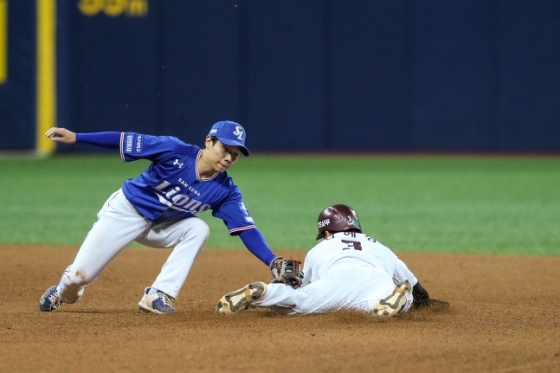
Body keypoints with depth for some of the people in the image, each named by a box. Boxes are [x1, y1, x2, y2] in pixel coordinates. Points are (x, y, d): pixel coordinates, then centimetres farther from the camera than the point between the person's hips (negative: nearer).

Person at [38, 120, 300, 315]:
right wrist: (75, 138, -25)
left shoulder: (226, 191, -15)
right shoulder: (175, 151, -24)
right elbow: (126, 141, -21)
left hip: (161, 226, 3)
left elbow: (246, 229, -19)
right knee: (79, 275, -5)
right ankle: (66, 290, 35)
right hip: (126, 210, -3)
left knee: (198, 230, -25)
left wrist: (274, 262, -33)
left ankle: (158, 296, -20)